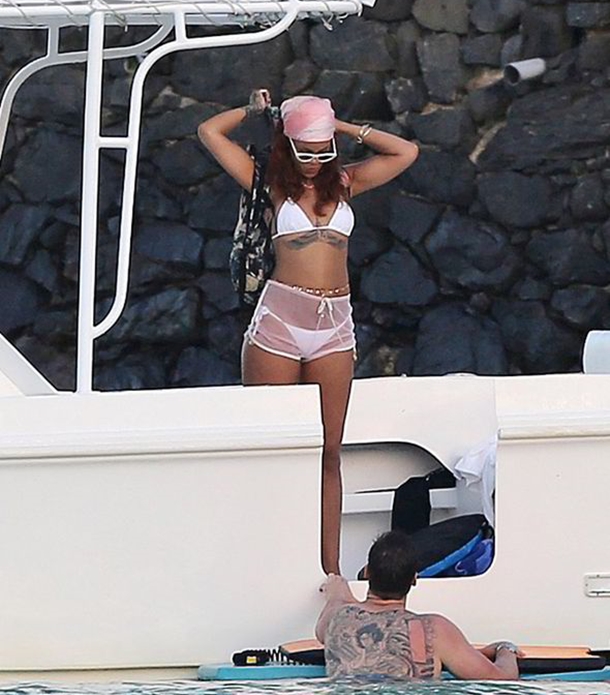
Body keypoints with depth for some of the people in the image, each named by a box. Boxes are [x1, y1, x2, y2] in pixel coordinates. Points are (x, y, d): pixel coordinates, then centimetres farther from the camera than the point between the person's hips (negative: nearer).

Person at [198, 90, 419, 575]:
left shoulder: (343, 183, 14)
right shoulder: (271, 185, 6)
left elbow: (406, 153, 16)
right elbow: (210, 132, 3)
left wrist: (348, 129, 12)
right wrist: (255, 110, 14)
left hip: (334, 326, 3)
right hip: (278, 321, -3)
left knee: (329, 450, 3)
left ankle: (331, 568, 4)